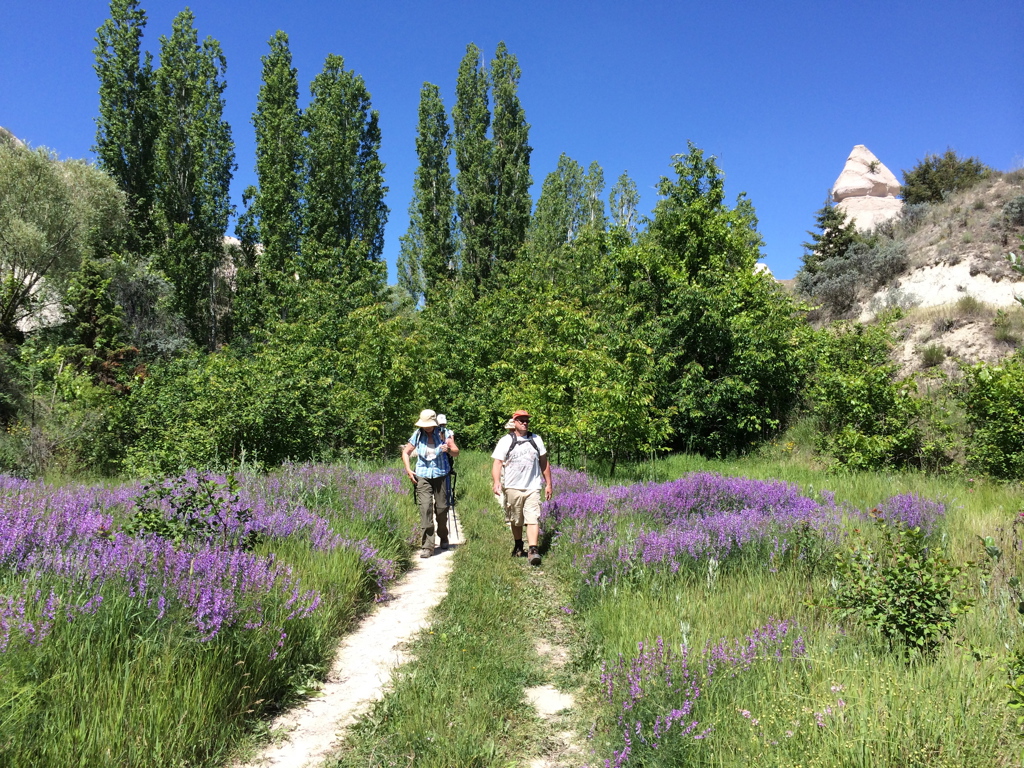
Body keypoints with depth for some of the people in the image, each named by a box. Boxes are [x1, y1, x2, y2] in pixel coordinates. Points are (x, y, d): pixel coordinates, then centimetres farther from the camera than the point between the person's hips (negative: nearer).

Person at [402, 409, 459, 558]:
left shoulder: (444, 433, -1)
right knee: (425, 508, -11)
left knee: (441, 508, 6)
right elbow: (406, 452, 15)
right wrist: (408, 470, 1)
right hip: (422, 476, 0)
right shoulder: (418, 435, 4)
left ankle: (443, 538, 32)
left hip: (441, 475, 0)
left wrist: (449, 449, -26)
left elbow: (456, 453, -3)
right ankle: (427, 546, -11)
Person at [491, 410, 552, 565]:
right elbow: (497, 463, -6)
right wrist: (496, 481, -22)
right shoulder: (505, 441, 1)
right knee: (515, 520, 11)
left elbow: (544, 463, 15)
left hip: (533, 487, 1)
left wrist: (548, 484, 13)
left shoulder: (536, 440, 10)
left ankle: (533, 550, -17)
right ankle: (518, 547, 30)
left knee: (533, 518, -12)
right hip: (512, 488, -1)